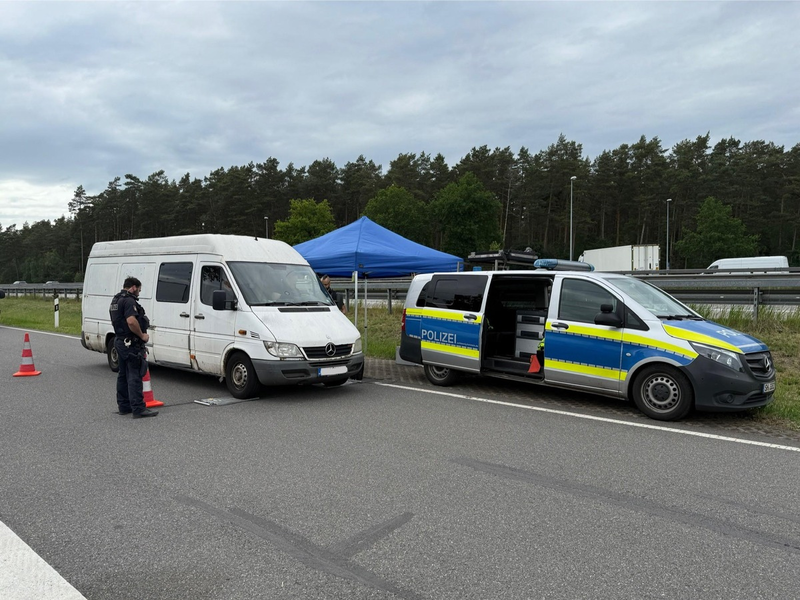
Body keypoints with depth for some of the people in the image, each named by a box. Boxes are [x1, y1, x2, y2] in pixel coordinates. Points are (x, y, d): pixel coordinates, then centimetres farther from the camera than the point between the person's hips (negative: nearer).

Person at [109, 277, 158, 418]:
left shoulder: (116, 300, 17)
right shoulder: (129, 301, -16)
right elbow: (131, 321, -29)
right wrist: (142, 335, -17)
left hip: (120, 341, 11)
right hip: (130, 343, -11)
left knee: (123, 375, 15)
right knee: (134, 376, -10)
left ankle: (124, 406, 22)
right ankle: (138, 409, -10)